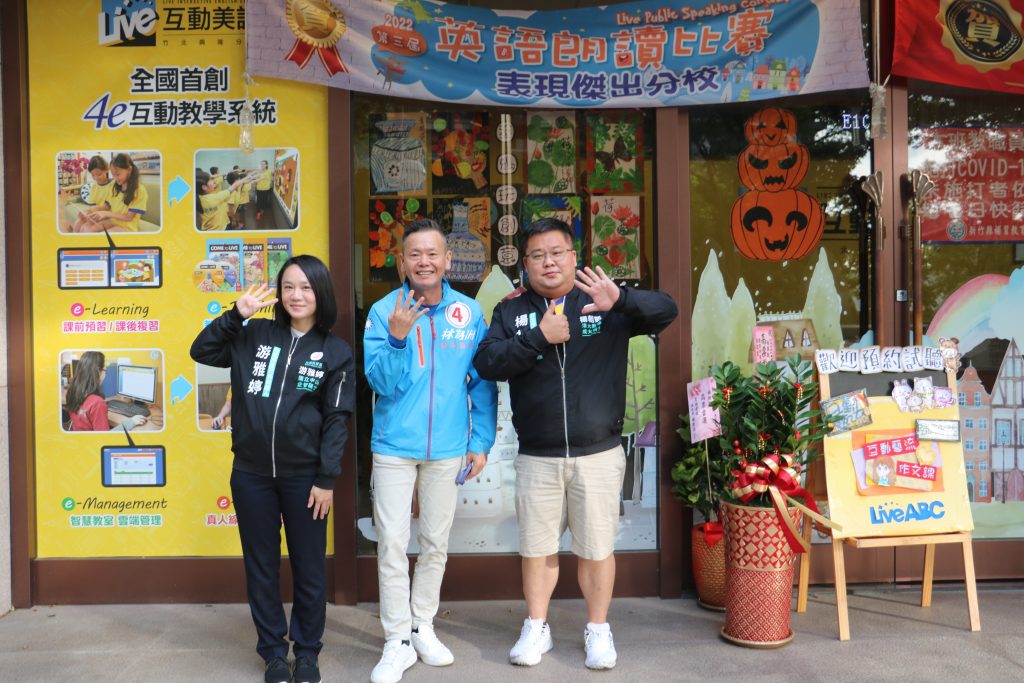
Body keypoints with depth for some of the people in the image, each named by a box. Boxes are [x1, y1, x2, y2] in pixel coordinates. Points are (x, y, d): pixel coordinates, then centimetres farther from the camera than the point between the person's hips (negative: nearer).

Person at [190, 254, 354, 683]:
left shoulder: (336, 352, -1)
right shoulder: (254, 336, 5)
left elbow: (337, 420, -4)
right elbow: (201, 352, 6)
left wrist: (326, 479, -9)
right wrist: (237, 314, -6)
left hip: (304, 477, -2)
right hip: (251, 474, 2)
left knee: (308, 568, 9)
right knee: (261, 567, 12)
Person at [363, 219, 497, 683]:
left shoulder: (469, 312, -2)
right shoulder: (384, 312, -6)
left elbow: (482, 383, 3)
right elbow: (382, 383, -11)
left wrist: (481, 441, 0)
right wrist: (396, 339, -26)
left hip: (448, 449, 2)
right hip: (394, 447, -1)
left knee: (436, 542, 14)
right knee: (392, 544, 2)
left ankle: (423, 627, 32)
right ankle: (398, 641, 17)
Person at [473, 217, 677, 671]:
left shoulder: (604, 302, 0)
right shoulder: (511, 311, 5)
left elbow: (666, 311, -11)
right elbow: (486, 363, -8)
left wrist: (622, 300, -30)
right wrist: (539, 337, -19)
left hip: (599, 454, -1)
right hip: (537, 458, 1)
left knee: (597, 548, 9)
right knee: (537, 548, 12)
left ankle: (598, 630, 29)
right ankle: (536, 629, 31)